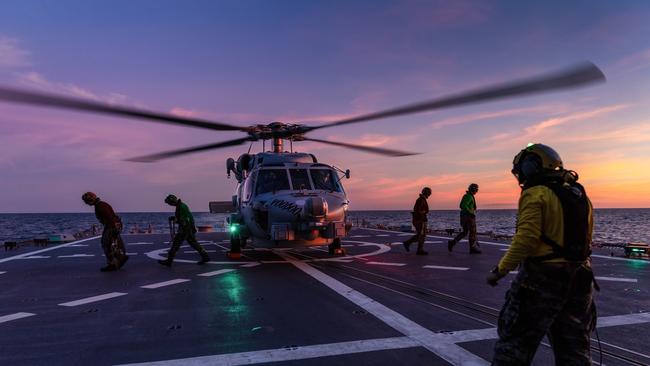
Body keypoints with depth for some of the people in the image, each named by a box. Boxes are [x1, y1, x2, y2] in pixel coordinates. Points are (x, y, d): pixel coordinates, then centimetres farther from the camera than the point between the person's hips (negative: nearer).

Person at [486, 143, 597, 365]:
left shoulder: (536, 194, -13)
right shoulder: (579, 194, 12)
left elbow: (526, 239, -22)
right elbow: (585, 240, 16)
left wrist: (501, 270, -15)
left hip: (542, 280, -8)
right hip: (579, 279, 8)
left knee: (515, 342, 3)